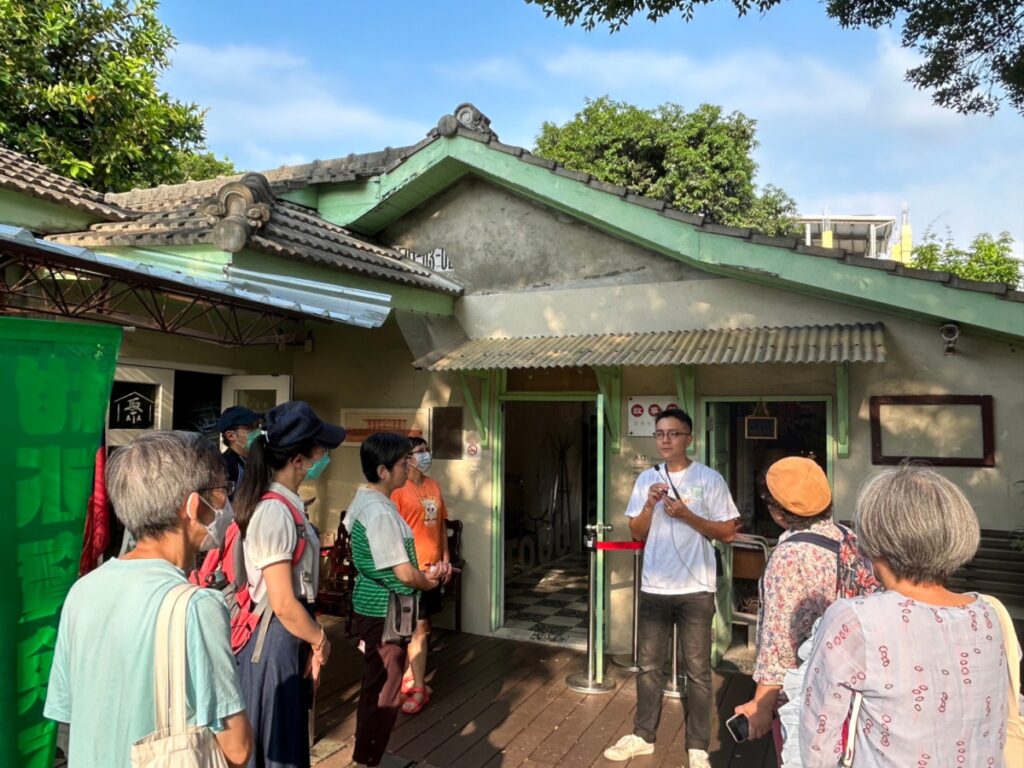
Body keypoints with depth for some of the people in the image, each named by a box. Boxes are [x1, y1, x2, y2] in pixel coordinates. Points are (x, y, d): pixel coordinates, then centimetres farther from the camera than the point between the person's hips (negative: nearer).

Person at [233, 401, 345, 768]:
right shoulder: (275, 512, -24)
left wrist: (312, 641, 9)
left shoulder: (285, 504, 5)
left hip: (288, 636, 9)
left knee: (287, 738, 22)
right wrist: (320, 640, -9)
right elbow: (283, 604, -24)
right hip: (274, 640, -9)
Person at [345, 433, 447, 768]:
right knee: (384, 694, 4)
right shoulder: (380, 512, -25)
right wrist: (429, 583, -2)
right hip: (384, 612, -10)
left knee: (375, 689, 22)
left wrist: (424, 574, 7)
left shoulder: (365, 499, 7)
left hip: (373, 606, 10)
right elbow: (403, 573, -22)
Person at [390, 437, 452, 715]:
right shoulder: (399, 489, -12)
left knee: (422, 625, 15)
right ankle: (419, 689, 7)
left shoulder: (434, 486, 9)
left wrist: (446, 558, 12)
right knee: (418, 627, -3)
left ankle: (409, 676, 29)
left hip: (433, 565, 7)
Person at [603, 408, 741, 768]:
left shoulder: (710, 479, -6)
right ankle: (643, 736, 28)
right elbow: (637, 532, 8)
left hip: (695, 590, -4)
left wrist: (686, 515, -17)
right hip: (654, 588, 4)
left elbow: (727, 532, -6)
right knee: (648, 666, 14)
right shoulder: (647, 478, 6)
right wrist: (650, 505, -11)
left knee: (697, 671, 6)